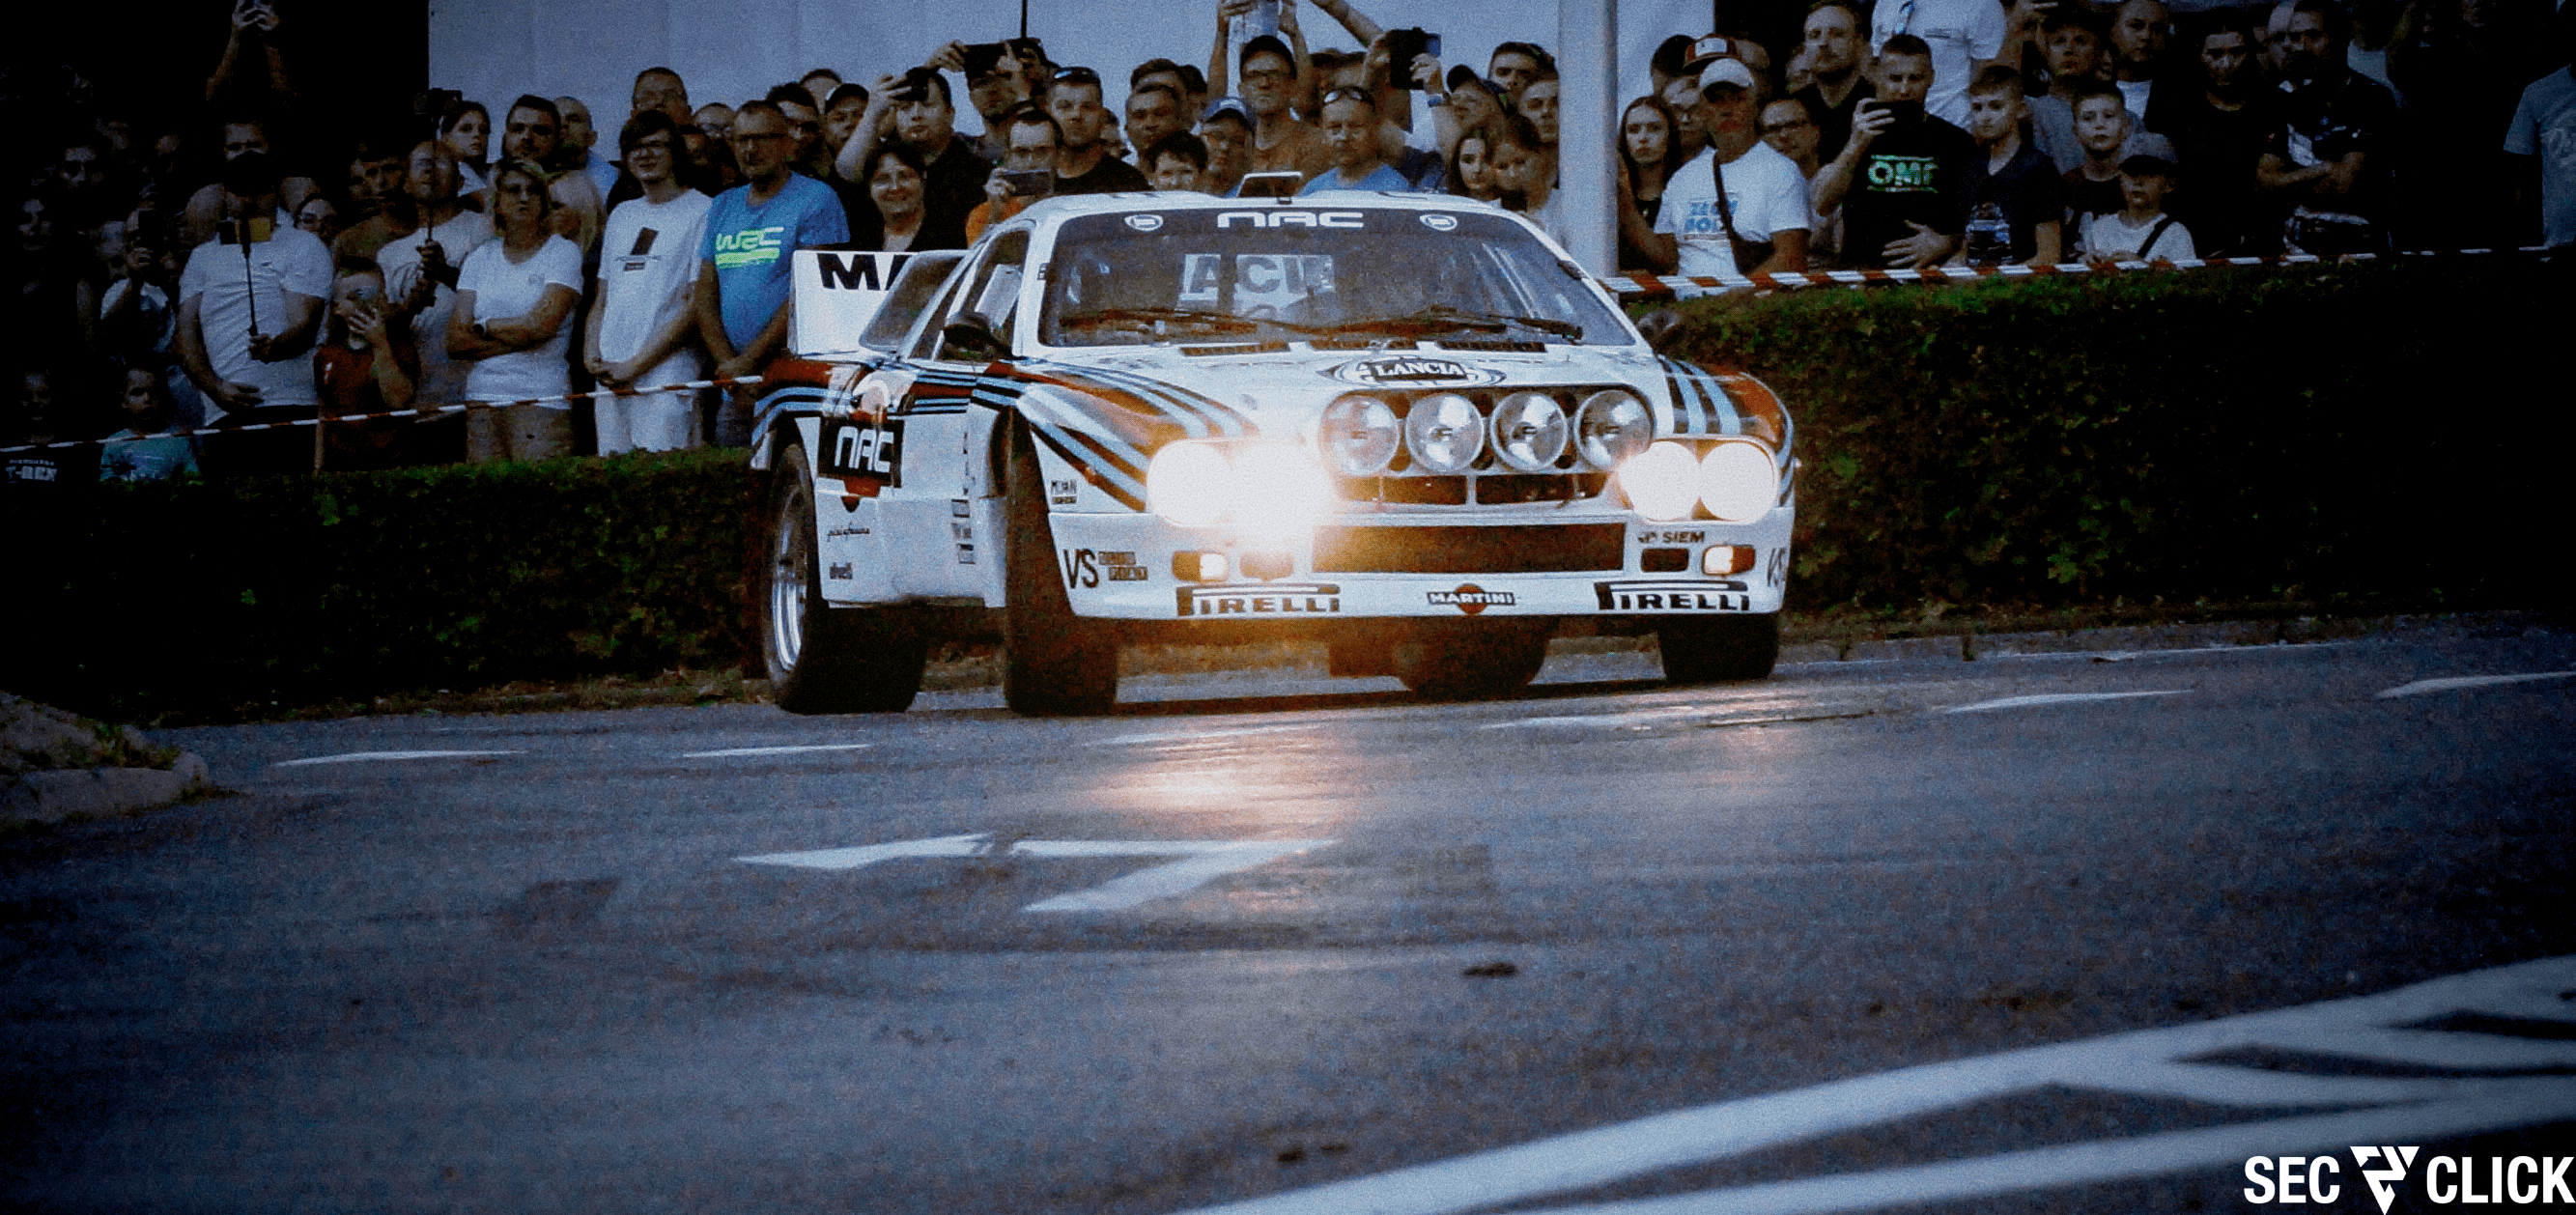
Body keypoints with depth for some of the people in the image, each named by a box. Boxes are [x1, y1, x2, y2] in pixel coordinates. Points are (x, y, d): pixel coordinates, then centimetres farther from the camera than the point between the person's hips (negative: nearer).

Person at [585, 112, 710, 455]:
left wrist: (636, 365, -11)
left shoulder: (702, 211, 0)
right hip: (609, 379, 6)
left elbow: (696, 305, -7)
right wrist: (591, 355, 5)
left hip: (668, 378, -6)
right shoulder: (622, 215, 23)